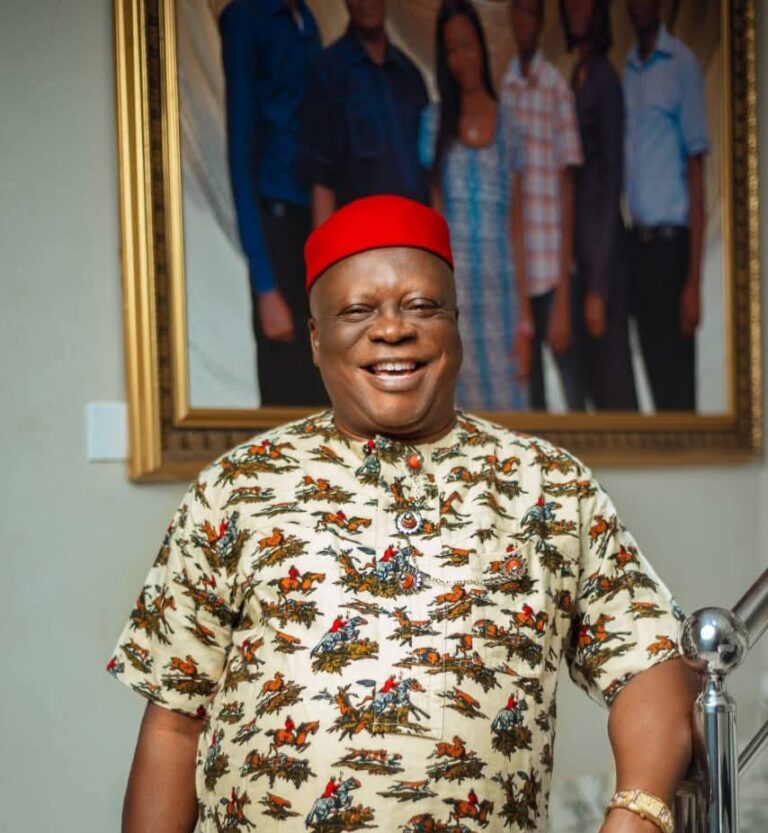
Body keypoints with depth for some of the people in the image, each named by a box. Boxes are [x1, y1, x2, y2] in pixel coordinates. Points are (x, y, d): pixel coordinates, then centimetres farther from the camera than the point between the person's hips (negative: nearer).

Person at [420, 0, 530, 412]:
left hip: (500, 289, 2)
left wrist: (525, 319, 2)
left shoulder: (507, 124, 9)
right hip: (451, 288, -2)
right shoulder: (433, 123, 5)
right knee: (461, 404, -2)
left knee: (506, 404, 0)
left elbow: (516, 228, 8)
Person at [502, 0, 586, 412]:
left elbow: (568, 188, -3)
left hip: (551, 269, -3)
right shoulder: (501, 88, 8)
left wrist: (563, 295, -7)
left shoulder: (557, 88, -2)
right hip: (513, 269, 3)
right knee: (527, 387, 9)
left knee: (571, 374, -2)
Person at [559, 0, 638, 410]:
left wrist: (598, 287, -15)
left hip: (603, 259, -8)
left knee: (614, 387, -4)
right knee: (596, 386, 11)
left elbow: (613, 180, -12)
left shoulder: (605, 79, -9)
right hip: (580, 255, 8)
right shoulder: (576, 77, 14)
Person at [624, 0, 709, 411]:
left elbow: (696, 172, -7)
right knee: (654, 374, 10)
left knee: (678, 383, -3)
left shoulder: (681, 64, -6)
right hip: (637, 241, 5)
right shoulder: (626, 68, 11)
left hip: (672, 240, -5)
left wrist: (694, 279, -11)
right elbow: (623, 168, 11)